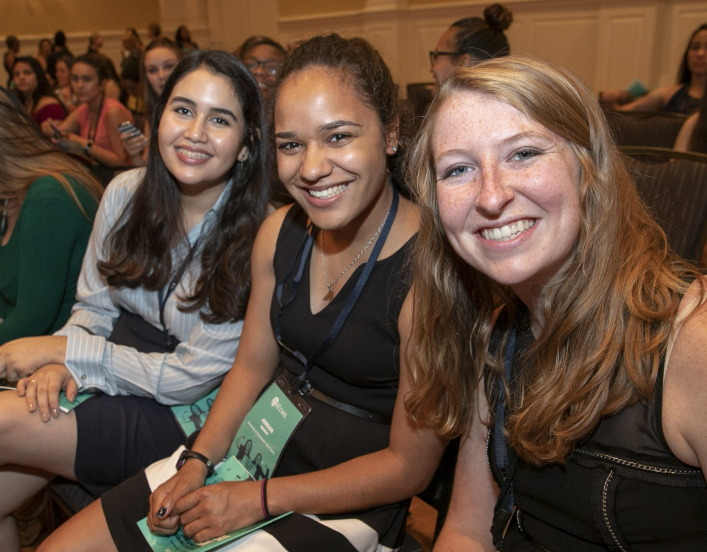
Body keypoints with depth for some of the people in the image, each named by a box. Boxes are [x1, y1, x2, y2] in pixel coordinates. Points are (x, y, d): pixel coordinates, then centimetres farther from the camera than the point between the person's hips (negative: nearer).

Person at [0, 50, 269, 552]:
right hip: (111, 373, 5)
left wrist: (64, 350, -15)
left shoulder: (259, 239, -21)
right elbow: (94, 307, 7)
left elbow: (190, 378, -18)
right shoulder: (127, 193, -3)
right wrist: (59, 364, -15)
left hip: (187, 414, -5)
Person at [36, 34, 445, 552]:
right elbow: (252, 364, 7)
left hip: (345, 502, -5)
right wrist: (198, 463, -7)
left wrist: (258, 499, -15)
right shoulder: (279, 231, -4)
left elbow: (410, 465, -17)